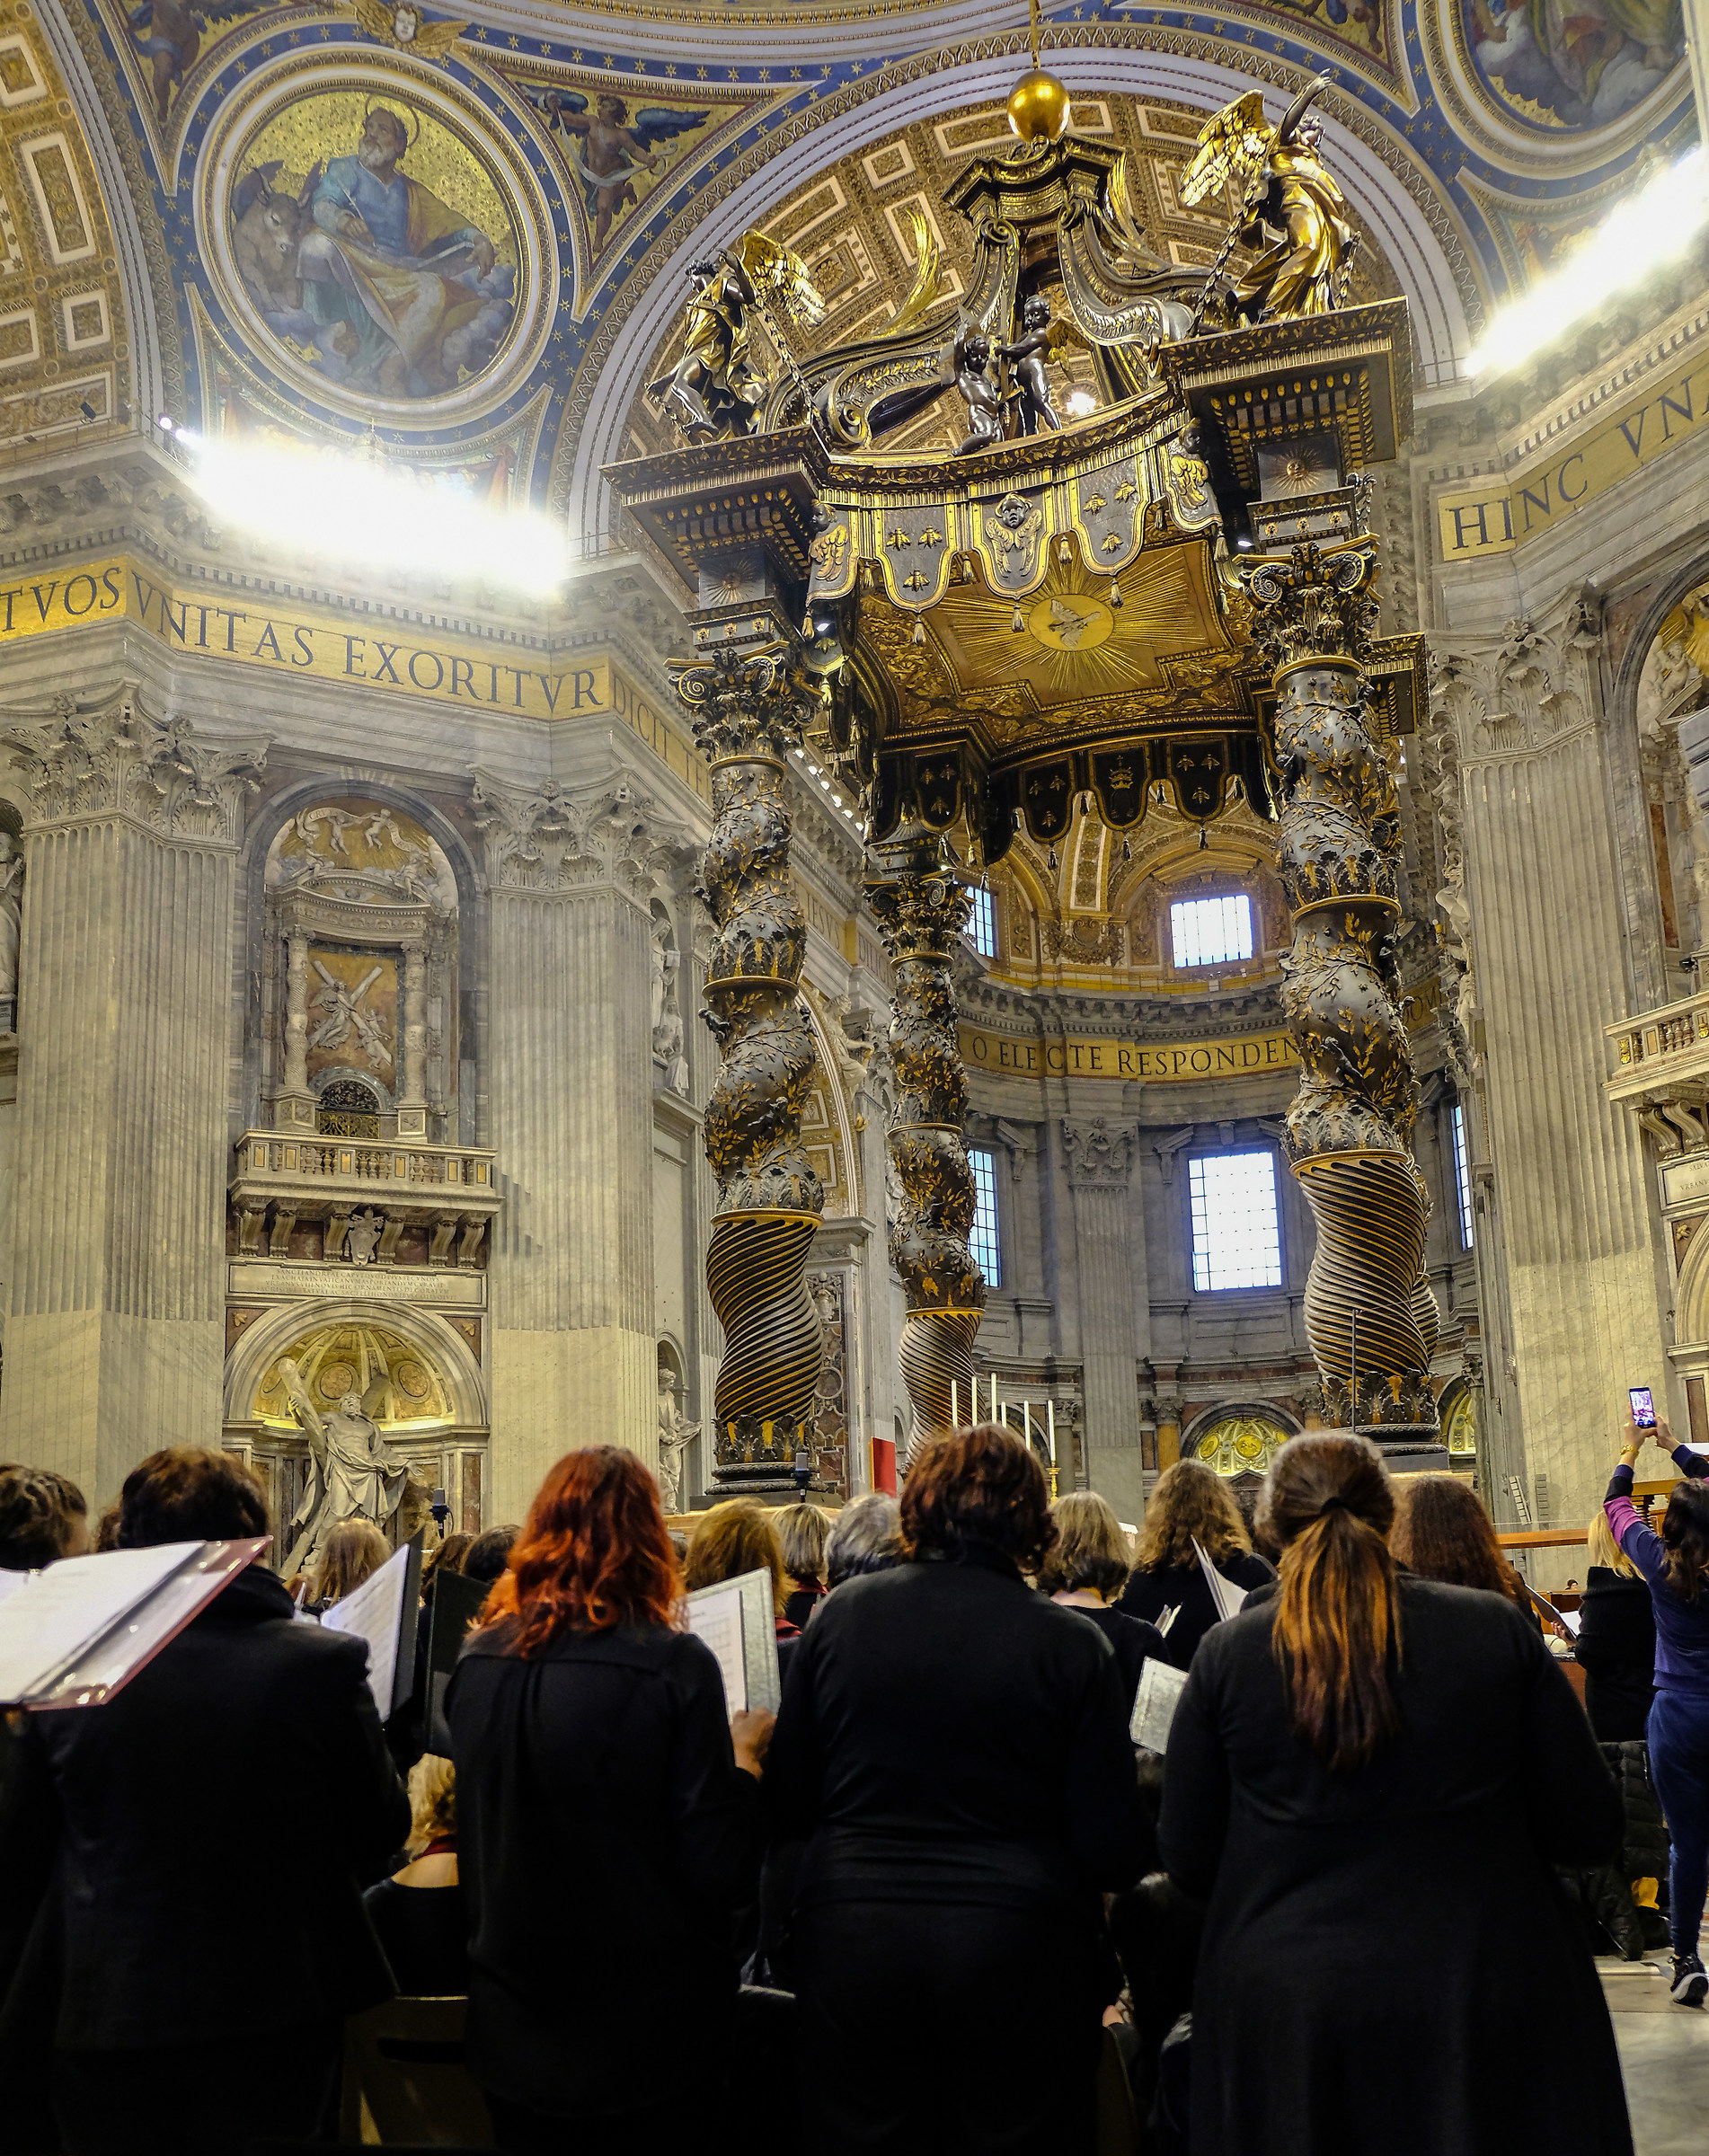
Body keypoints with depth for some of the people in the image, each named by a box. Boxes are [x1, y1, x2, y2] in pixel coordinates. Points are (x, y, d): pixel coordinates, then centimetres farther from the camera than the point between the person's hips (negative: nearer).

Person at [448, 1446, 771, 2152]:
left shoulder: (478, 1661, -6)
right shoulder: (674, 1665, -19)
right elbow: (723, 1874, -16)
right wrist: (744, 1759, -2)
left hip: (512, 2021, 4)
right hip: (642, 2032, -4)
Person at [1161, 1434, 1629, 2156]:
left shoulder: (1227, 1652, -8)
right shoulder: (1500, 1629, -7)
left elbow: (1189, 1863, -2)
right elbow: (1590, 1833, -2)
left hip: (1285, 2001, 0)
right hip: (1486, 2001, 0)